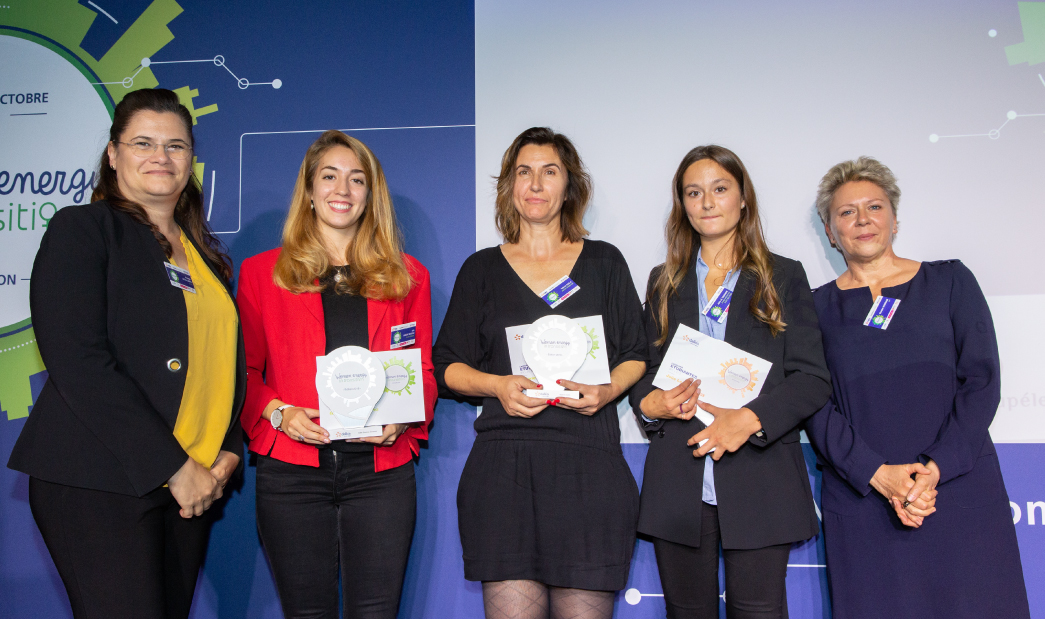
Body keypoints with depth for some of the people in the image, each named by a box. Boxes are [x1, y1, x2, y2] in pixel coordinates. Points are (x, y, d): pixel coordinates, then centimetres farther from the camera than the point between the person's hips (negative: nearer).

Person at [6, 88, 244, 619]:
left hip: (191, 487, 6)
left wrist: (227, 452, 1)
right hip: (97, 486, -6)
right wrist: (173, 466, -15)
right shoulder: (80, 230, -3)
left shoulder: (202, 253, 16)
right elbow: (79, 364, -14)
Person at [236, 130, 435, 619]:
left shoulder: (406, 275, 14)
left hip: (381, 471, 1)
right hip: (291, 471, 0)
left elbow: (424, 369, 13)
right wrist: (277, 412, -9)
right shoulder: (261, 272, 11)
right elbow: (244, 371, 10)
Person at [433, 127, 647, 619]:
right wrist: (497, 385, -8)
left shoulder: (604, 263, 15)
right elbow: (447, 366, 12)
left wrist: (609, 390, -7)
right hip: (503, 463, 0)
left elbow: (637, 356, 15)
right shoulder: (482, 269, 15)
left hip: (589, 466, 0)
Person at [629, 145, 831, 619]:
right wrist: (648, 402, -6)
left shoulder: (783, 277, 8)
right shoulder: (663, 282, 17)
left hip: (760, 485, -2)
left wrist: (750, 419, -16)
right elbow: (645, 368, 18)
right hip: (678, 486, 2)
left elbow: (812, 379, 1)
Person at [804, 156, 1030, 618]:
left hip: (961, 495, 0)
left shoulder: (949, 282, 7)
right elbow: (814, 406, 0)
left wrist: (935, 468, -12)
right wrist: (876, 474, -14)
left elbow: (982, 381, 0)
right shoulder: (817, 306, 7)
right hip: (861, 505, 0)